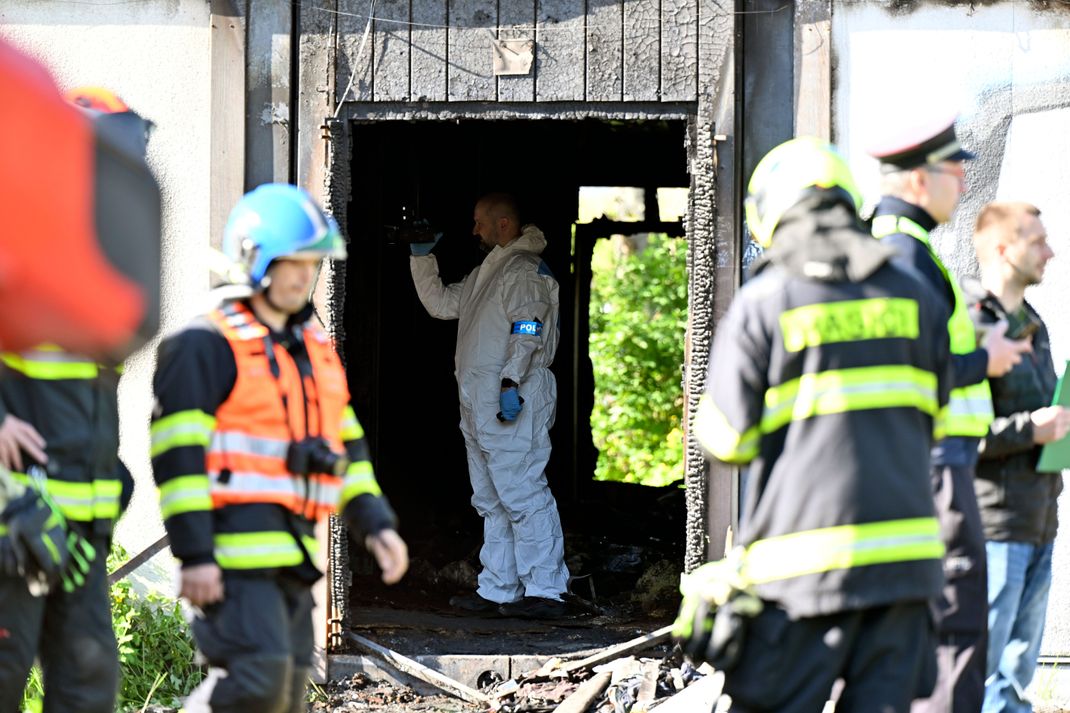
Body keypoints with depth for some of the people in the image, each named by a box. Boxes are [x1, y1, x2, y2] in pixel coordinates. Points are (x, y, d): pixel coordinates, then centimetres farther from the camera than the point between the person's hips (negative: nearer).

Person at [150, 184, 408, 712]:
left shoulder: (315, 347, 19)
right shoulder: (208, 346, -8)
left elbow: (345, 445, 24)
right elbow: (179, 453, -13)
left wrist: (375, 524, 11)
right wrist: (193, 555, -19)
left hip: (292, 555, 8)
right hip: (234, 548, -8)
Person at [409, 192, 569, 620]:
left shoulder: (523, 270, -8)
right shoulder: (487, 273, 23)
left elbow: (528, 331, -18)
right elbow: (441, 303, 29)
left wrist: (511, 381, -26)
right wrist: (421, 257, 22)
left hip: (513, 403, -11)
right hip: (480, 407, 11)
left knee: (522, 495, -13)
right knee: (492, 501, 12)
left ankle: (544, 591, -14)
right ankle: (497, 589, 16)